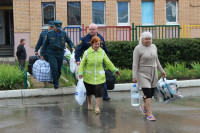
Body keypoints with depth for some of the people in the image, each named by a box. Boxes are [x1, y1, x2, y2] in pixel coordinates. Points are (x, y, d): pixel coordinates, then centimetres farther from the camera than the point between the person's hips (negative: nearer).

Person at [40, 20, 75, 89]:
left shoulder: (63, 33, 5)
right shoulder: (49, 33, 1)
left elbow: (69, 41, 17)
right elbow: (45, 44, 8)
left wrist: (72, 47, -1)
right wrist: (42, 53, 9)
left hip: (60, 53, 3)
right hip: (51, 53, -3)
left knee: (59, 69, 8)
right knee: (54, 68, -14)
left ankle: (56, 80, 28)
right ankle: (56, 84, -6)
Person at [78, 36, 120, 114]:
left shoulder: (102, 52, 2)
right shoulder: (87, 53, -5)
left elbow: (108, 62, 11)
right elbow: (82, 64, -2)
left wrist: (115, 70, 11)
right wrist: (81, 73, -14)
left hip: (99, 76, 1)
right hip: (89, 77, -1)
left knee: (99, 91, -9)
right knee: (89, 91, 12)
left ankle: (97, 107, -2)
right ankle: (89, 104, 38)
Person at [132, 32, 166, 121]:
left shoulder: (153, 47, 10)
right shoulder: (138, 49, -8)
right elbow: (135, 64, -11)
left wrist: (162, 71, 21)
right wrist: (134, 76, -17)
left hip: (153, 74, 6)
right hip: (143, 74, -6)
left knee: (151, 93, 11)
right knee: (147, 94, -12)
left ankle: (144, 107, 37)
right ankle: (149, 114, -8)